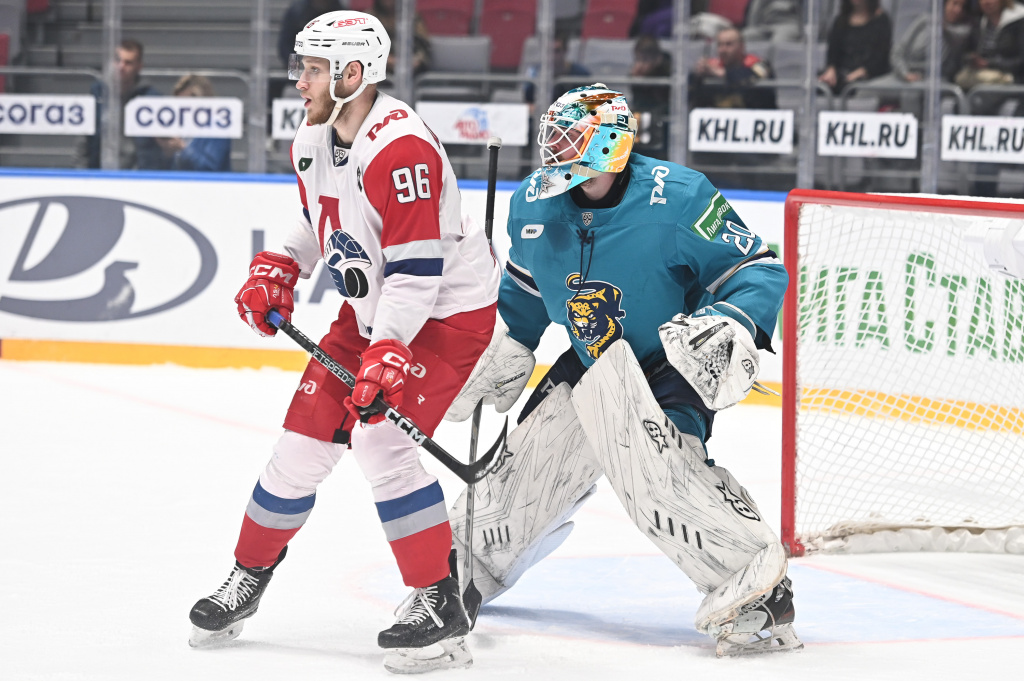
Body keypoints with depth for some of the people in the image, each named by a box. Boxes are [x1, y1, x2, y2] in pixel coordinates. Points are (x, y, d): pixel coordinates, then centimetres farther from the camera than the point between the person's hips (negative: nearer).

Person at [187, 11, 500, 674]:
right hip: (372, 308, 9)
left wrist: (389, 353, -36)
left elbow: (416, 265, -31)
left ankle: (440, 603, -12)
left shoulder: (401, 148, -28)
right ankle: (248, 578, 25)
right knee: (306, 437, 7)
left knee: (381, 437, -21)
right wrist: (277, 269, 7)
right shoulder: (313, 142, 1)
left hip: (449, 310, -9)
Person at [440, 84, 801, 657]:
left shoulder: (677, 199, -23)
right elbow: (526, 288, 18)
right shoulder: (534, 205, -4)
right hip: (591, 367, 7)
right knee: (524, 468, 9)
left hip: (673, 367, -7)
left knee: (653, 464, -32)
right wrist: (507, 352, 19)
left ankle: (757, 587, -32)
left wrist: (734, 325, -36)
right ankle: (469, 566, 37)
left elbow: (762, 270, -19)